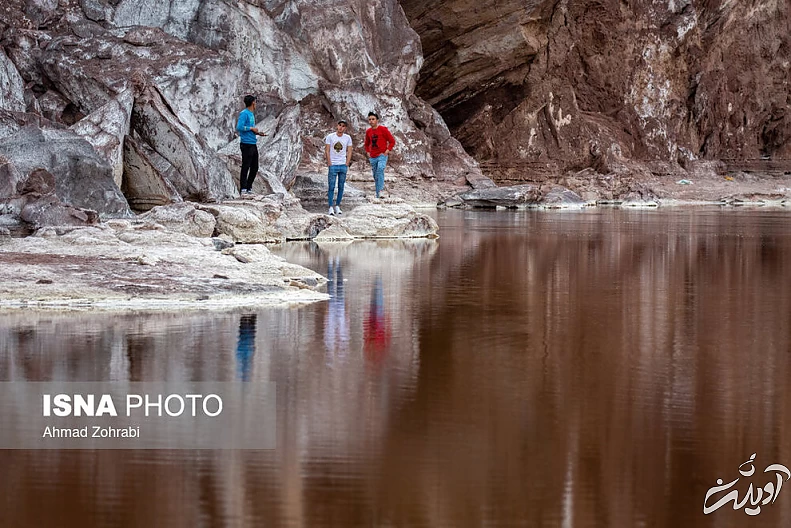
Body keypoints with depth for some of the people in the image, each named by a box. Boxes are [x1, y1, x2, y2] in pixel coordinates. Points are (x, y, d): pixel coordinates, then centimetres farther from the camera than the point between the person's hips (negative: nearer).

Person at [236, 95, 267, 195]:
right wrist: (251, 128, -13)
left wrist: (257, 133, 11)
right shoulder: (244, 114, -10)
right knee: (245, 167, -6)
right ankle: (243, 189, -3)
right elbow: (239, 127, -19)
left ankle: (249, 188, 20)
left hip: (253, 144, 9)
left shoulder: (252, 114, 19)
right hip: (246, 144, -9)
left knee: (255, 168, 12)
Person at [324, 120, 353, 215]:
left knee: (341, 187, 5)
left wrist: (347, 164, -1)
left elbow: (349, 152, 9)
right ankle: (331, 207, -3)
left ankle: (337, 206, 13)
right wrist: (329, 164, -7)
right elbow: (327, 151, 0)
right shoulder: (330, 137, 0)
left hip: (343, 165, 2)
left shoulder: (347, 138, 6)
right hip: (333, 165, -2)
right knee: (331, 187, -5)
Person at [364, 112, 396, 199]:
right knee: (375, 176, 8)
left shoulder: (383, 129, -6)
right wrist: (368, 152, 13)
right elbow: (367, 144, 28)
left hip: (382, 156, -6)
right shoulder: (368, 132, 10)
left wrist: (387, 150, -12)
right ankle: (377, 195, 16)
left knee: (380, 170, -29)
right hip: (373, 158, 6)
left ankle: (380, 191, -33)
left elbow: (392, 141, -2)